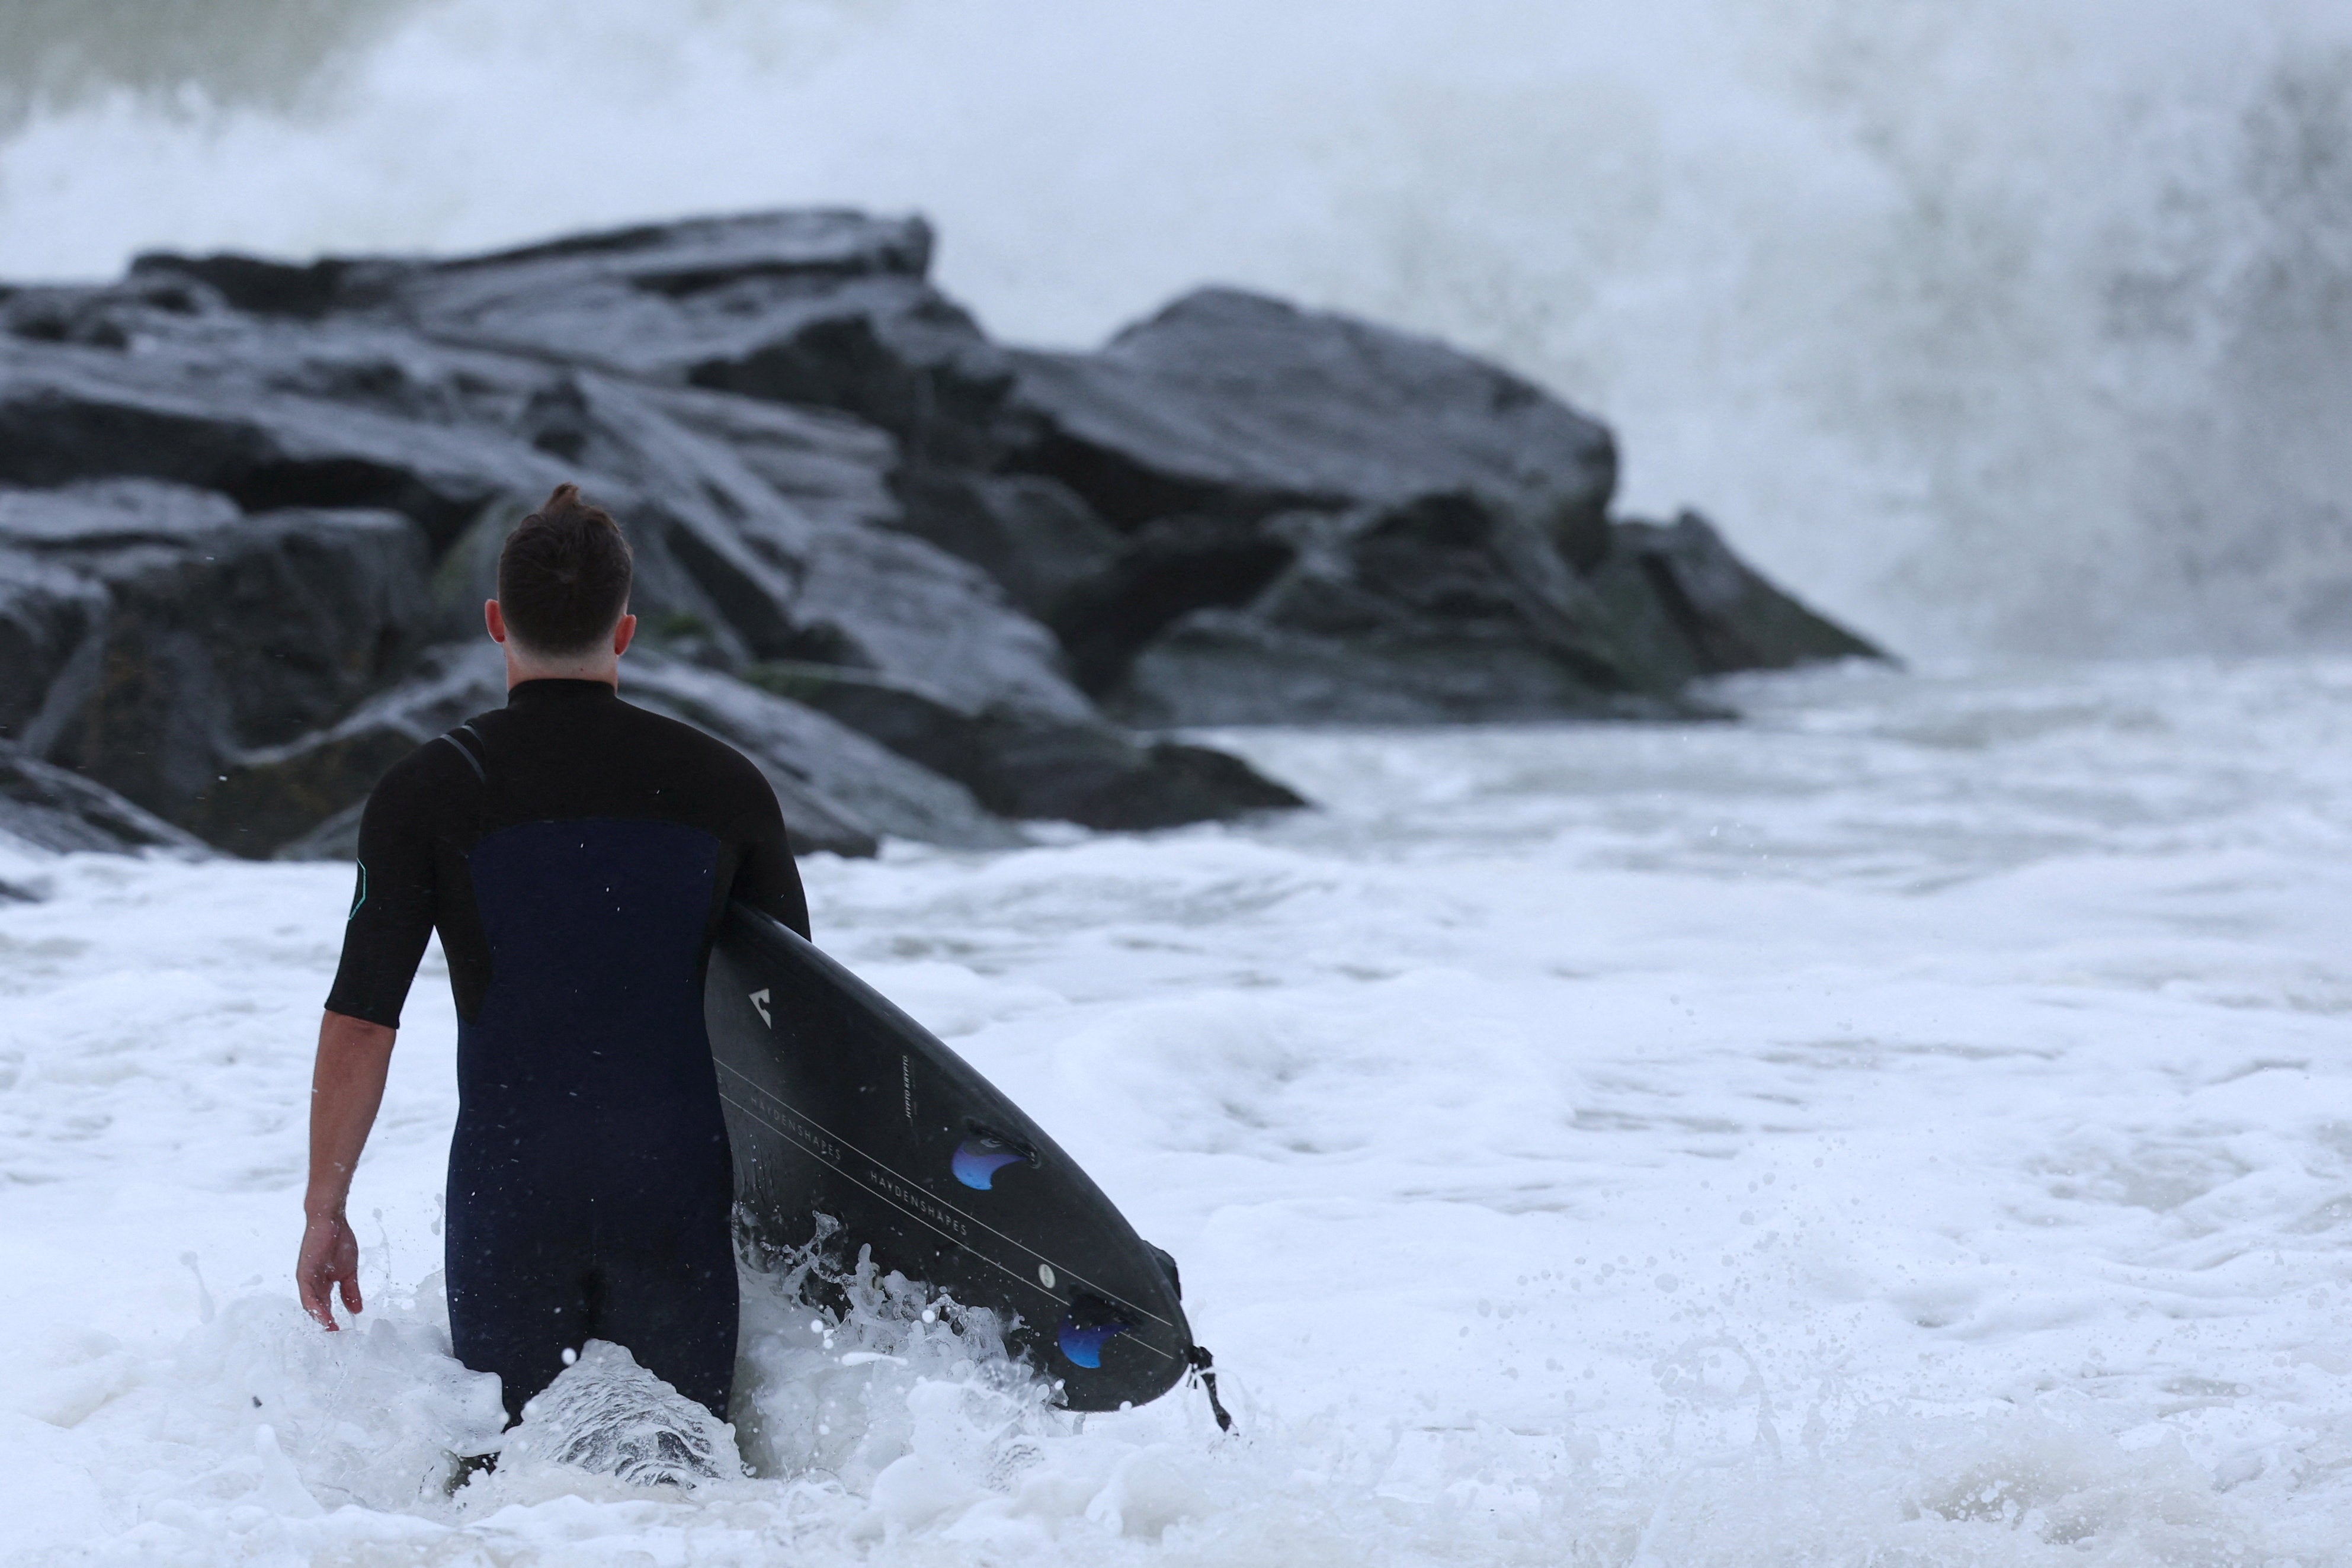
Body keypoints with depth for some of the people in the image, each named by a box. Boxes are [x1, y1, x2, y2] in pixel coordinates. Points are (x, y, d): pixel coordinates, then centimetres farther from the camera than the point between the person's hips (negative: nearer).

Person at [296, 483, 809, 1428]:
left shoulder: (428, 792, -4)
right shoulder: (726, 787, 2)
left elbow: (360, 1025, -5)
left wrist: (324, 1211, 5)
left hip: (509, 1190, -1)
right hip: (678, 1196, 1)